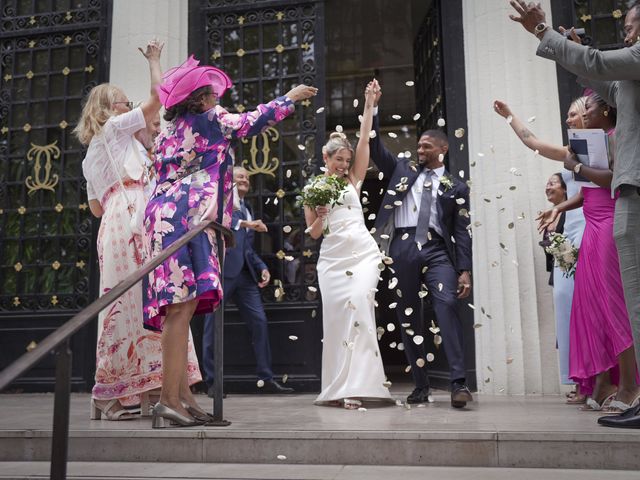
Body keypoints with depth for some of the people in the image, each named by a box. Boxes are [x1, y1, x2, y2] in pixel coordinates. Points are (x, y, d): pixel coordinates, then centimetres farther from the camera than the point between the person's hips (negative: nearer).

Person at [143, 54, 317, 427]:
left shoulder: (171, 130, 25)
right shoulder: (209, 119, 3)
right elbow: (253, 121, 12)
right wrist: (291, 98, 26)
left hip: (166, 216, 10)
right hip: (184, 219, -9)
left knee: (180, 308, 5)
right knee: (183, 305, -15)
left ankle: (183, 397, 6)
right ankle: (169, 401, -17)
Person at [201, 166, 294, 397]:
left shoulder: (247, 209, 27)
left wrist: (262, 267, 12)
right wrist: (245, 224, -20)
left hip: (245, 274, 7)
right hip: (222, 271, -7)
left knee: (259, 322, 2)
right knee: (213, 325, -2)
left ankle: (266, 379, 8)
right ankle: (212, 382, 6)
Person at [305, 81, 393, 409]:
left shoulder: (353, 180, 13)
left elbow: (364, 140, 6)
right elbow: (313, 232, 9)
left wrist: (369, 105, 3)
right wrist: (321, 216, -11)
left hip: (362, 252, 0)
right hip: (331, 257, 1)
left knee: (358, 306, -18)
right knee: (336, 314, -3)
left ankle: (356, 385, -17)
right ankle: (338, 388, 7)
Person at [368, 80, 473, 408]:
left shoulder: (456, 187, 11)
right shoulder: (402, 169, 18)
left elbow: (462, 232, 6)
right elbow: (375, 147, 13)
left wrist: (465, 270, -2)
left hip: (437, 250, -2)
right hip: (402, 248, 2)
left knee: (447, 306, -20)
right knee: (407, 317, 3)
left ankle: (459, 383, -19)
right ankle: (420, 387, 11)